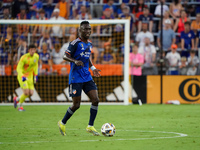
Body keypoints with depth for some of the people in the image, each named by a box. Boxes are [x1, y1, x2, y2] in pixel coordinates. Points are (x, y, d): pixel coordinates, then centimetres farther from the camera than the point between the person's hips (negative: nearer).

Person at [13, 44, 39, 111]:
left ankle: (17, 99, 24)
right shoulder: (24, 57, -22)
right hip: (22, 76, -6)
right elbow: (19, 68, -22)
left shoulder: (36, 56, -3)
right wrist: (22, 76, -38)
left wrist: (35, 75, 14)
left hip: (30, 77, 6)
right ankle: (20, 106, 6)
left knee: (31, 93, -3)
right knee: (26, 92, -19)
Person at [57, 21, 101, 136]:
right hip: (76, 78, -7)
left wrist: (92, 68, 14)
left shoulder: (89, 44, 12)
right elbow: (65, 56, -12)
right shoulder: (75, 43, -10)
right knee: (76, 105, -5)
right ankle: (62, 123, 18)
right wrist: (75, 61, -30)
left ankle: (90, 126, 5)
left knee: (96, 100, -6)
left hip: (87, 77, 7)